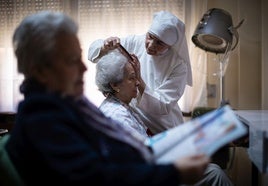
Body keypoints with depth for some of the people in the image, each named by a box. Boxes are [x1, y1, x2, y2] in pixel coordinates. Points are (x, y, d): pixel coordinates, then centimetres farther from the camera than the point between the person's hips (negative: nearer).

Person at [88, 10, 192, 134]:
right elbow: (94, 50, -1)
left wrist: (138, 79, -30)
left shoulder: (178, 66, -15)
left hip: (162, 131, -2)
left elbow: (163, 107, -18)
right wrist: (105, 48, -24)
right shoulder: (134, 42, -7)